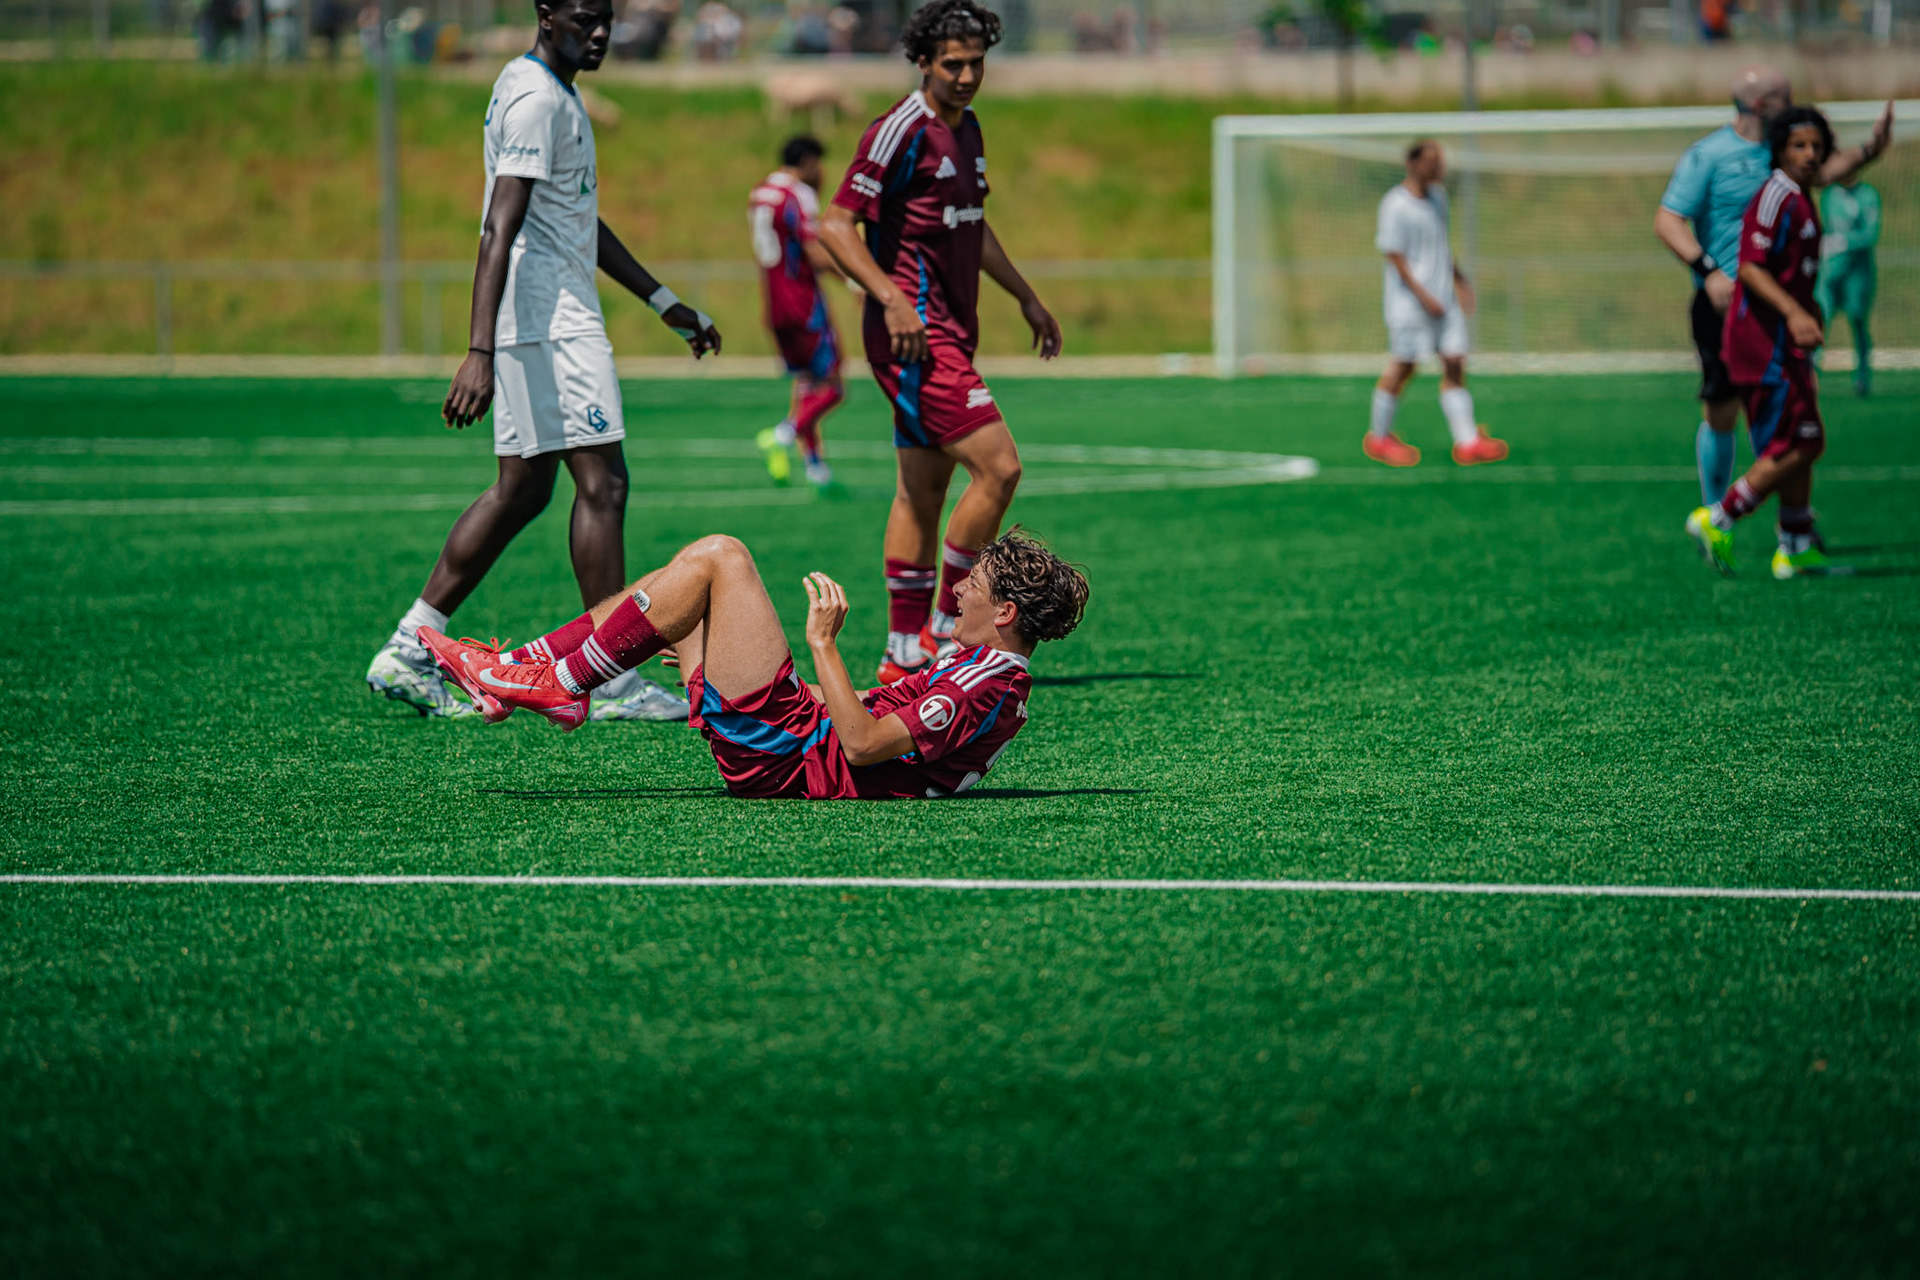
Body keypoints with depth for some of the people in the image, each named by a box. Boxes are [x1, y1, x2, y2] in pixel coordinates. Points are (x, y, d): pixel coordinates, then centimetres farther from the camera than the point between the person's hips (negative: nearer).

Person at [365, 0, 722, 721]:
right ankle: (614, 681, -5)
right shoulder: (537, 99, -15)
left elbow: (578, 218, 28)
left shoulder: (551, 92, 18)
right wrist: (479, 353, -31)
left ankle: (409, 650, 12)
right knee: (601, 481, -8)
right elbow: (499, 230, -23)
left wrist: (664, 302, 31)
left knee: (524, 488, 12)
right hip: (552, 317, -11)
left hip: (539, 320, 11)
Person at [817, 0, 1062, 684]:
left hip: (949, 336, 9)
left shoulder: (966, 129, 15)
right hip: (913, 337, -9)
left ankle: (905, 656, 14)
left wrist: (1026, 297, 32)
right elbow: (836, 226, -17)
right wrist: (892, 299, -26)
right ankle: (944, 629, -5)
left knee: (924, 491, 10)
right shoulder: (901, 132, -13)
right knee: (998, 467, -15)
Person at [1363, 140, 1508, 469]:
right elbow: (1394, 256, -14)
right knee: (1402, 367, 0)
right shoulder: (1396, 205, -13)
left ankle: (1468, 442, -2)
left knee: (1455, 364, 0)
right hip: (1409, 301, -7)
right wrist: (1423, 295, -18)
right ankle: (1378, 438, 16)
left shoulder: (1437, 196, 11)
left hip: (1442, 297, 7)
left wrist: (1459, 279, 25)